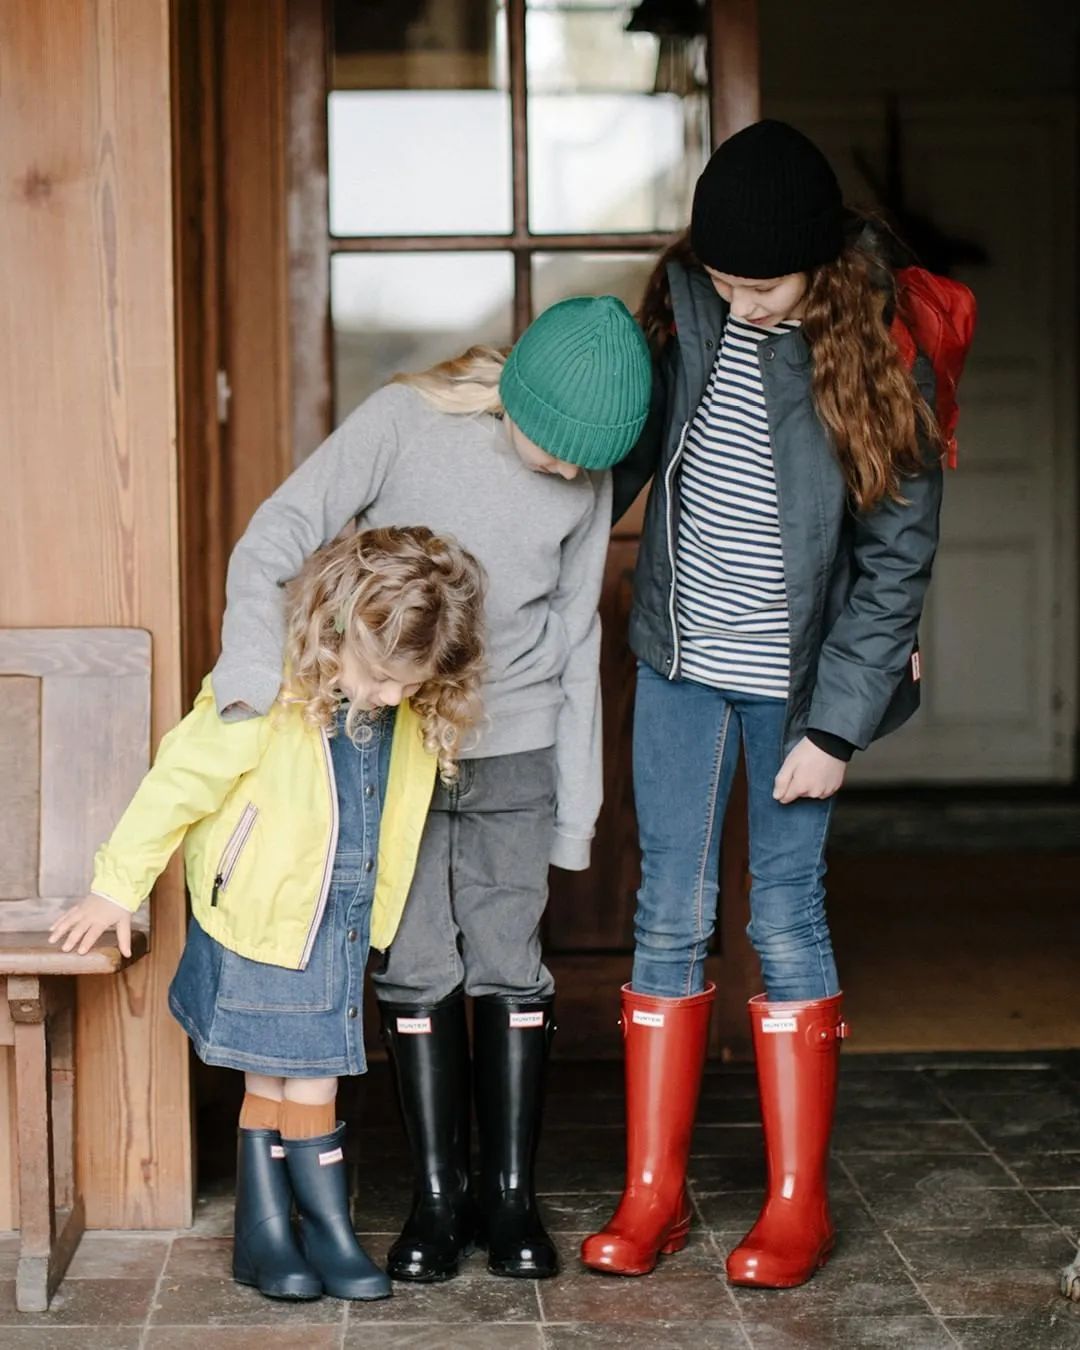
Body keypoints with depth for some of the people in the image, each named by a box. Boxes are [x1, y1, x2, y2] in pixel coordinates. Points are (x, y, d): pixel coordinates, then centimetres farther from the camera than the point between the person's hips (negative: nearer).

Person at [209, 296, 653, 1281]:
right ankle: (437, 1199, 13)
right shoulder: (401, 424, -14)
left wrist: (578, 803, 4)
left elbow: (576, 643, 3)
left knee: (508, 966, 2)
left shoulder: (587, 483, -4)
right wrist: (256, 680, -30)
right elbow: (270, 547, -16)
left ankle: (510, 1197, 14)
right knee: (418, 970, 1)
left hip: (514, 752, 2)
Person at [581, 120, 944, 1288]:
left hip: (794, 682, -3)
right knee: (669, 916, 5)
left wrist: (835, 726, -13)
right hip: (678, 664, 4)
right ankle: (653, 1193, 15)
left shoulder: (877, 359, -15)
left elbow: (896, 562, -12)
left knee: (785, 918, 2)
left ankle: (798, 1205, 15)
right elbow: (630, 440, 13)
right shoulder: (686, 304, -4)